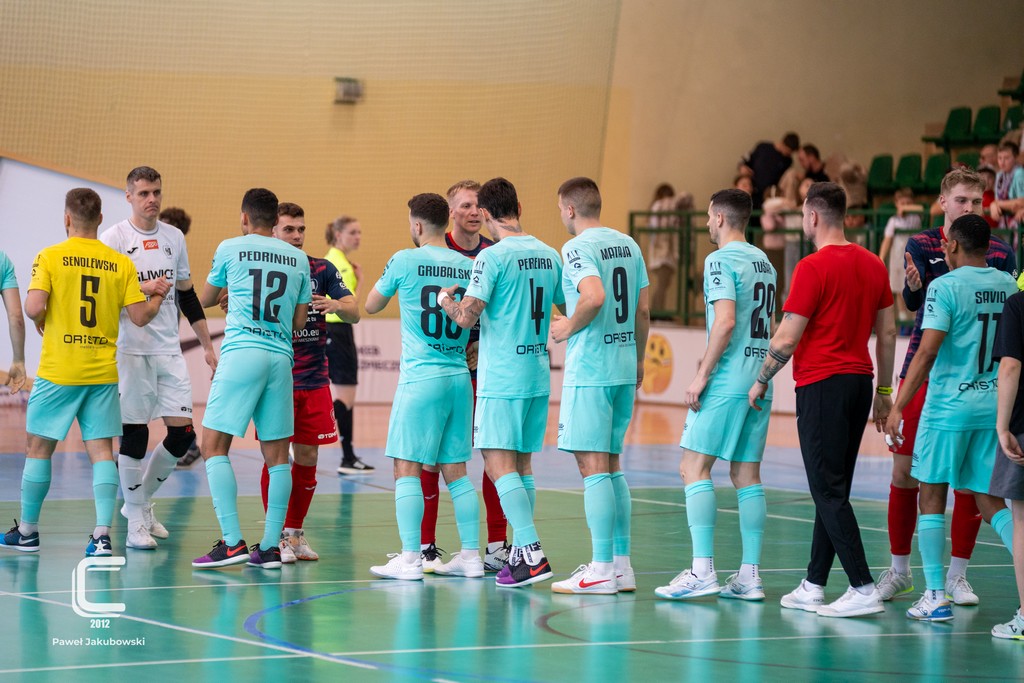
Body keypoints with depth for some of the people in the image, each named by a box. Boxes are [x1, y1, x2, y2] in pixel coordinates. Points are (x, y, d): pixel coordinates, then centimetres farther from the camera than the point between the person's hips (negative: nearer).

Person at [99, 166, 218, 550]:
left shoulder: (174, 237, 11)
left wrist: (207, 345, 16)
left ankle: (142, 500, 20)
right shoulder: (114, 238, -4)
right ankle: (136, 523, 6)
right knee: (133, 434, -3)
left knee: (183, 432, 0)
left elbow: (187, 295, 18)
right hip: (130, 350, -5)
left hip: (169, 349, 5)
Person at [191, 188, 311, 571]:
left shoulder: (231, 249, 5)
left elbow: (204, 300, 20)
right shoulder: (299, 259, 13)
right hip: (281, 357, 4)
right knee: (277, 456, 8)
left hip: (242, 351, -4)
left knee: (214, 446, -2)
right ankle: (270, 547, 6)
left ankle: (232, 543, -11)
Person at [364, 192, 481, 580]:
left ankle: (410, 559, -6)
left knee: (407, 467, -1)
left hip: (421, 377, -5)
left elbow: (371, 305, 10)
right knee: (455, 470, 11)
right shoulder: (468, 266, 6)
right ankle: (471, 556, 10)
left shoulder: (405, 261, -5)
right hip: (460, 376, 5)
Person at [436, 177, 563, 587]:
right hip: (538, 374, 7)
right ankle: (521, 552, 17)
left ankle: (532, 554, -18)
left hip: (500, 376, -7)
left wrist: (445, 299, 4)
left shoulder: (493, 256, -12)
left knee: (500, 465, -8)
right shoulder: (550, 256, 8)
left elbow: (467, 318, -16)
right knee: (522, 465, 14)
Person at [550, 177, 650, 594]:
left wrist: (569, 328, -12)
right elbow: (643, 310, 13)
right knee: (612, 466, 15)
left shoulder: (577, 248, -11)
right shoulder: (628, 245, 12)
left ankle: (601, 570, -6)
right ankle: (621, 564, 16)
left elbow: (594, 296, -28)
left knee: (593, 466, -6)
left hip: (589, 371, -8)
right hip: (624, 367, 8)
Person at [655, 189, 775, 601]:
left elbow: (725, 321, -20)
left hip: (726, 382, -8)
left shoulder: (721, 261, -9)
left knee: (694, 469, -6)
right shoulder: (763, 262, 17)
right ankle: (749, 577, 6)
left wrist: (702, 375, -15)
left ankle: (702, 571, -13)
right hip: (759, 382, 8)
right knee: (747, 475, 8)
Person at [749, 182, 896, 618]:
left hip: (822, 385, -8)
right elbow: (887, 333, 13)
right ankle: (813, 586, 17)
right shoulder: (873, 265, 9)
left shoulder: (814, 267, -13)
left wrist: (761, 382, 1)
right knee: (832, 489, 13)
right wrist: (884, 392, 20)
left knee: (829, 491, -6)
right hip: (860, 380, 8)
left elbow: (787, 339, -12)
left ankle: (863, 589, -12)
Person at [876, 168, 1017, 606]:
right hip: (923, 372, -1)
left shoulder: (999, 252, 4)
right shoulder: (922, 245, 0)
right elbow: (911, 300, -13)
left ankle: (957, 575, 11)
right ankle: (900, 569, 16)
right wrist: (913, 286, -36)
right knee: (904, 473, 1)